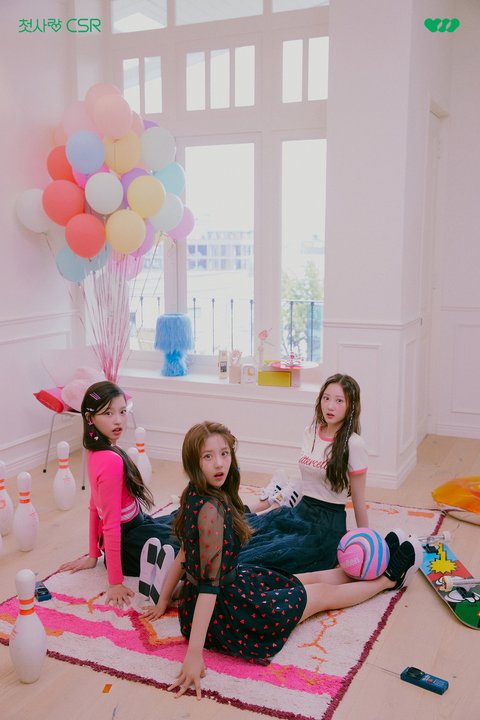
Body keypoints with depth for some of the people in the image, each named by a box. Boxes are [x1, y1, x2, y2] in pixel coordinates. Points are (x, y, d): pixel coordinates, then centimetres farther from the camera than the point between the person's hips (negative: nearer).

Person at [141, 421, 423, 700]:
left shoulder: (195, 495, -4)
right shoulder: (211, 509, -33)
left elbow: (186, 552, 5)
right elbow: (209, 583, -33)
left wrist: (164, 601, 14)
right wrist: (194, 655, -30)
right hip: (223, 611, -8)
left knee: (314, 578, 23)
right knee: (323, 594, 13)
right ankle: (390, 578, 35)